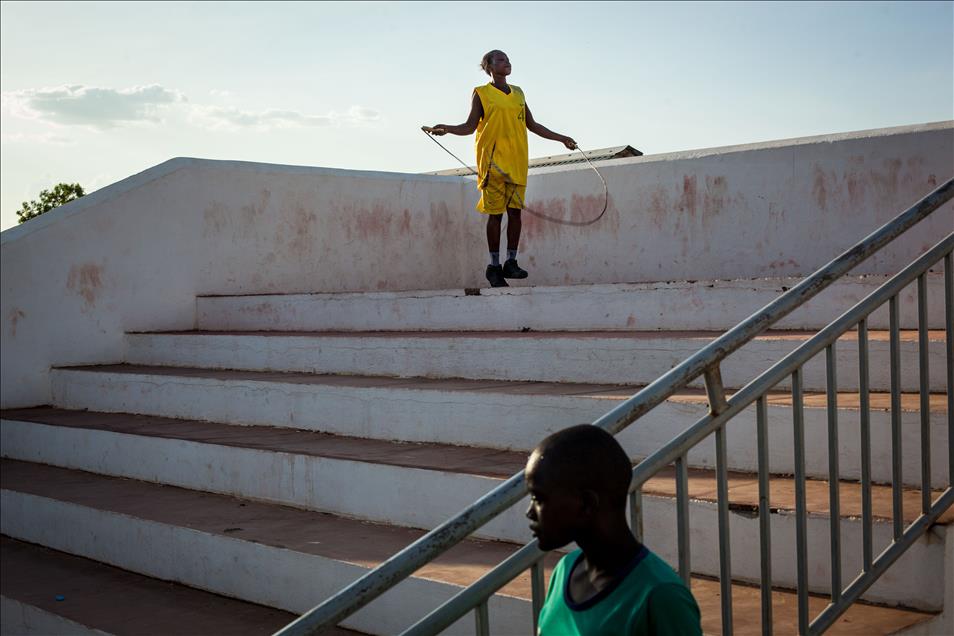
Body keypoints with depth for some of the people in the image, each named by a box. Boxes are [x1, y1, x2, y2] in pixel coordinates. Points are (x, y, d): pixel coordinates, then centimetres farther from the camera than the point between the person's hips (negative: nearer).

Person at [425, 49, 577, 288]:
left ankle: (510, 262, 8)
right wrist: (446, 129, -20)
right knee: (495, 212, -3)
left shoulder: (518, 93, 17)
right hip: (492, 161, -4)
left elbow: (532, 125, 24)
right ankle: (494, 266, 4)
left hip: (517, 161, 4)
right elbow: (470, 126, -3)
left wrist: (560, 138, 26)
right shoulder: (481, 93, 3)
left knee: (515, 210, -1)